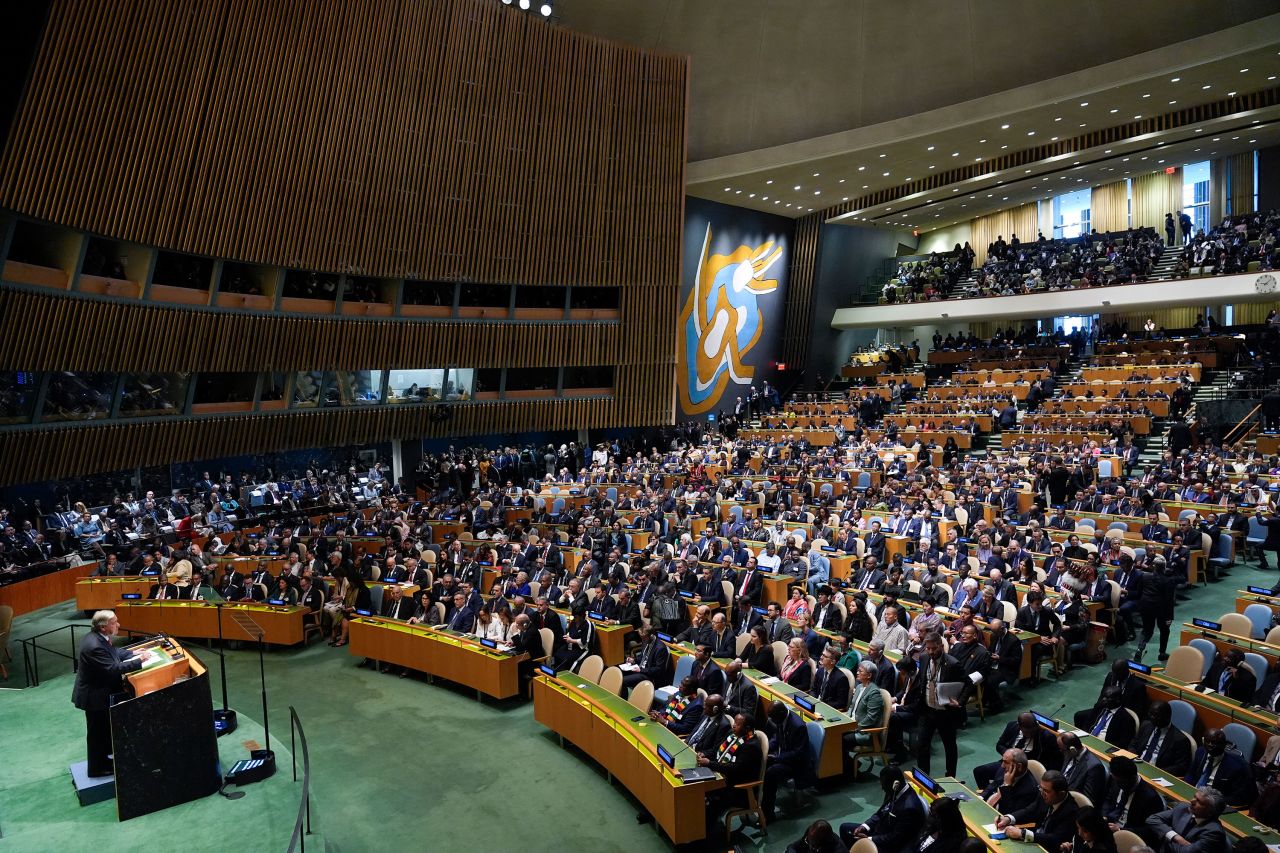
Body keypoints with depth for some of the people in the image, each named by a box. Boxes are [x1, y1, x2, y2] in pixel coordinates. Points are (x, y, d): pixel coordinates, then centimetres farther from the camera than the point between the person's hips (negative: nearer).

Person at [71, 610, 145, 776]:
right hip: (94, 696, -9)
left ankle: (102, 759, 40)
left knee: (104, 728, 23)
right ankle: (97, 768, 24)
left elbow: (114, 652, 11)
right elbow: (113, 668, -33)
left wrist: (134, 654, 0)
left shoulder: (98, 637, -3)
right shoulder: (95, 646, -32)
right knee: (97, 732, 8)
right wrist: (139, 662, -27)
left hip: (99, 691, 9)